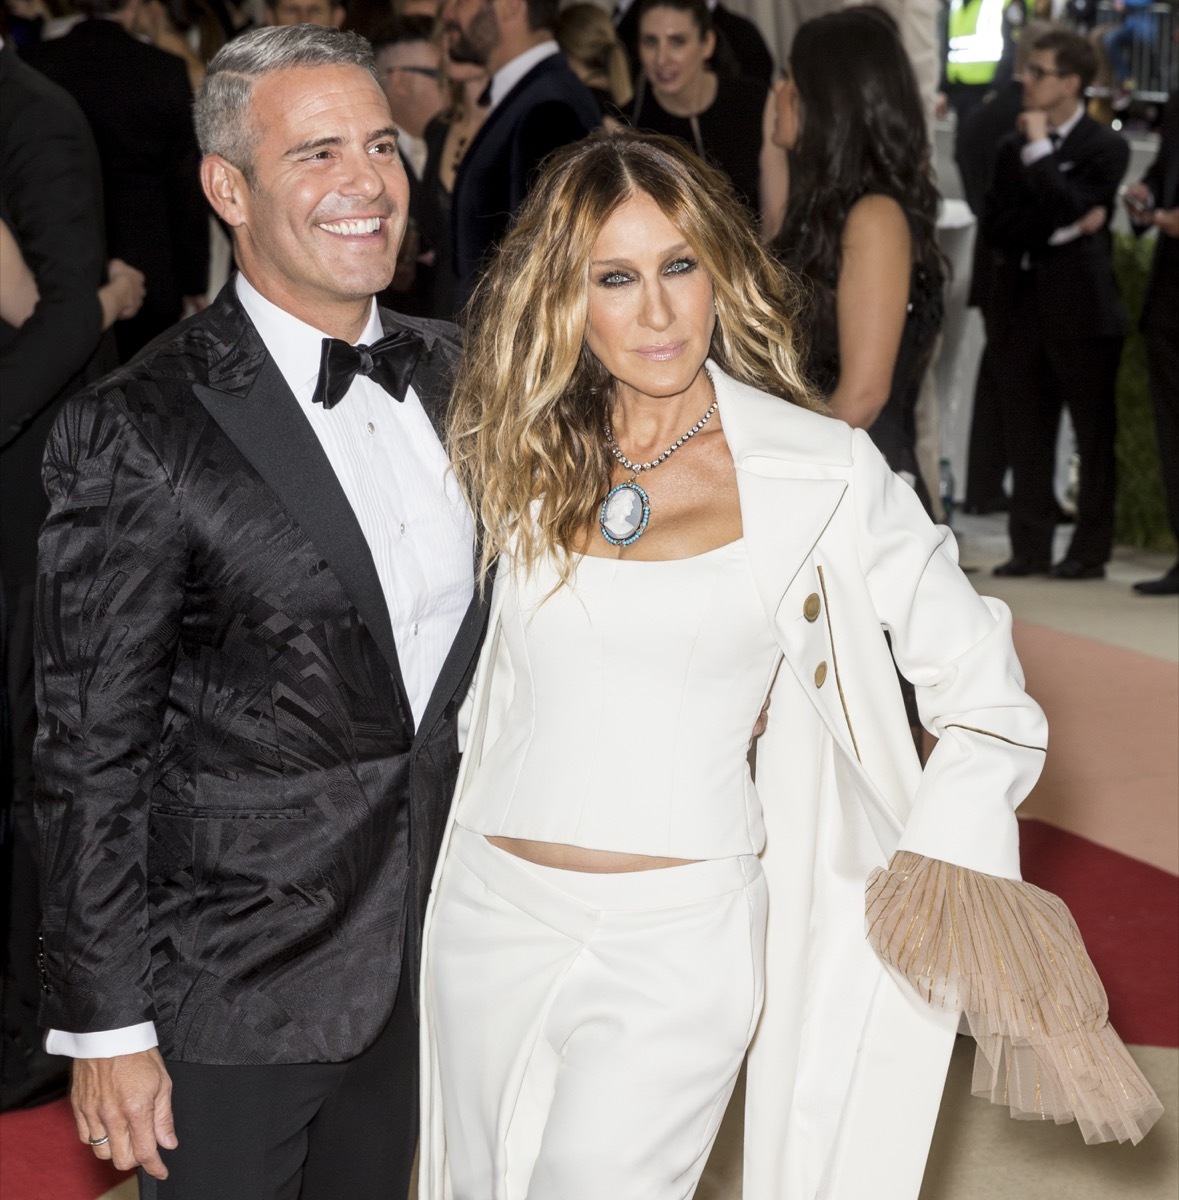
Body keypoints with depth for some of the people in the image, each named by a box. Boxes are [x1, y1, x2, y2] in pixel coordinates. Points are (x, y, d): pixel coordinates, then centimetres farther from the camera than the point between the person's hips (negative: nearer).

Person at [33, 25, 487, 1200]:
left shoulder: (448, 372, 3)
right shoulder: (137, 432, -17)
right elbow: (90, 754, -14)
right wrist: (105, 1024, -13)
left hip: (422, 956, 6)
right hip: (234, 992, -6)